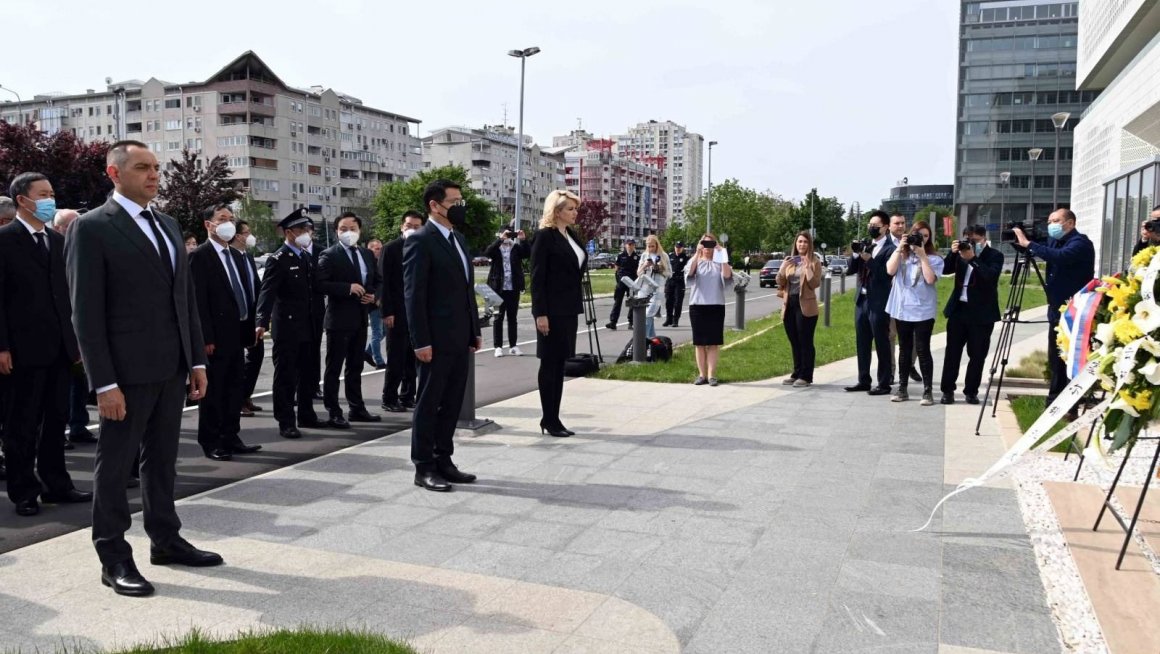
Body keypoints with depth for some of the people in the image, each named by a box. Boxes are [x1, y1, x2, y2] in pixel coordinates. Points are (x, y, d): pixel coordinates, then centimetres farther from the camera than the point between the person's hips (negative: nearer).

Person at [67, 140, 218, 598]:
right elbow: (86, 312, -12)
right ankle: (114, 558, 15)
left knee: (162, 458, 16)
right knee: (115, 464, 4)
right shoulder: (92, 228, -8)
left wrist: (197, 359, 9)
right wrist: (104, 383, -16)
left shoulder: (168, 225, 13)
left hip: (172, 368, 7)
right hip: (127, 370, -7)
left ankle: (165, 540, 29)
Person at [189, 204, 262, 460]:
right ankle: (210, 442, 10)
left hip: (237, 333, 8)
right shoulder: (200, 256, -9)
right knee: (213, 390, 1)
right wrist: (206, 337, -19)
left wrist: (250, 327, 10)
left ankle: (231, 437, 20)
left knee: (235, 387, 11)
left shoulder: (236, 256, 16)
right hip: (216, 334, -7)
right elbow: (199, 300, -14)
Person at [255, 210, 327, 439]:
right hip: (287, 327, -7)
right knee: (286, 376, 1)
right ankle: (286, 422, 7)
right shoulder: (278, 260, -10)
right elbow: (267, 292, -20)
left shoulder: (308, 257, 12)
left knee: (307, 374, 15)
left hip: (308, 327, 7)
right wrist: (263, 322, -32)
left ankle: (306, 415, 27)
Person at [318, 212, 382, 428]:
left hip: (361, 318, 7)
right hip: (339, 319, -7)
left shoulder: (367, 254, 12)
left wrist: (373, 295, 2)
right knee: (334, 368, 0)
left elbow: (377, 281, 21)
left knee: (355, 367, 16)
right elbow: (321, 283, -17)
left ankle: (357, 409, 26)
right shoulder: (329, 255, -8)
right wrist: (348, 288, -23)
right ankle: (334, 413, 5)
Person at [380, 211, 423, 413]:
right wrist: (387, 312, -13)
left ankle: (407, 396, 18)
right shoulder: (391, 249, -2)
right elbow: (383, 281, -6)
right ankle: (389, 399, 8)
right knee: (396, 358, -1)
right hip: (398, 312, -4)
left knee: (413, 358, 8)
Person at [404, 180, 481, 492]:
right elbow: (414, 294, -15)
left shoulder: (458, 239, 15)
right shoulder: (420, 241, -11)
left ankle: (443, 460, 24)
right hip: (437, 339, -8)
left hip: (461, 338, 8)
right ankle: (424, 468, 11)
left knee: (452, 403, 13)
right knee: (429, 403, 2)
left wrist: (475, 331, 15)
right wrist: (421, 341, -18)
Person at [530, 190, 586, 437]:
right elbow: (537, 278, -14)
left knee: (559, 364, 10)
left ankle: (553, 418, 16)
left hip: (569, 309, 8)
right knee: (549, 364, 0)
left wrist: (576, 305, 14)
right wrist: (540, 313, -19)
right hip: (552, 310, -8)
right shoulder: (545, 236, -10)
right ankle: (549, 420, 8)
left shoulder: (572, 236, 13)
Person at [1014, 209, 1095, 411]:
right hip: (1058, 310, 8)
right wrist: (1023, 243, -7)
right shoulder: (1056, 241, 14)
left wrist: (1028, 244, -29)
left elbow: (1060, 257, -29)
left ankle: (1070, 405, -1)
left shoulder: (1080, 242, -12)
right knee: (1056, 358, 13)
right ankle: (1055, 404, 21)